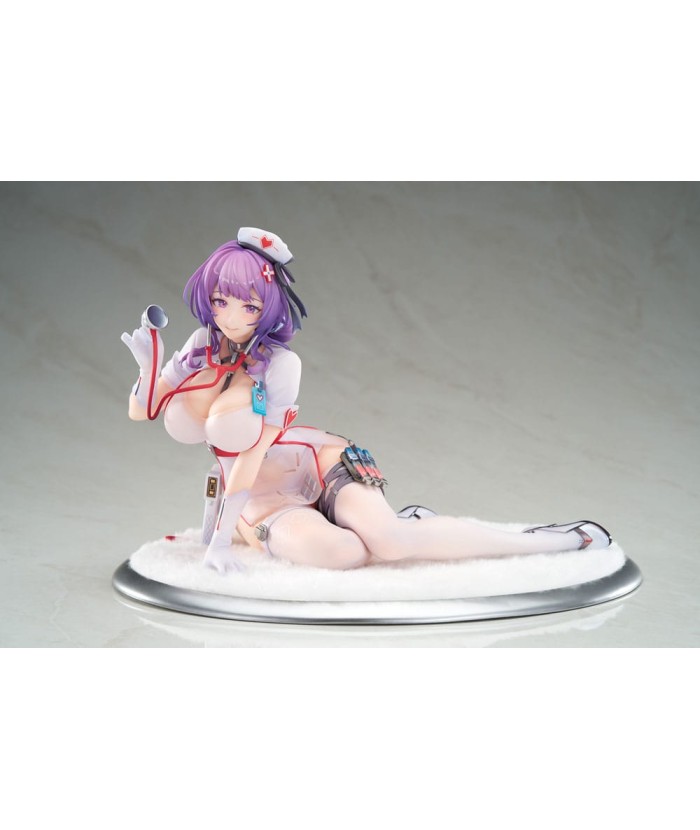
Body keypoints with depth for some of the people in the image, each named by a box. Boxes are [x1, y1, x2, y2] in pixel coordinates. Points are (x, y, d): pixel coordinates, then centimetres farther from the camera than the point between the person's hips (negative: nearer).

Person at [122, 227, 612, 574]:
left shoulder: (279, 363, -15)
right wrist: (148, 363, -15)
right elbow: (141, 411, 7)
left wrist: (220, 539, -23)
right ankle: (405, 524, -4)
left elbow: (253, 453, -19)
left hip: (320, 465, -3)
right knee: (332, 550, -36)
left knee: (388, 537, -34)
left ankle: (561, 540, -20)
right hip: (260, 498, 3)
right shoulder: (203, 345, 1)